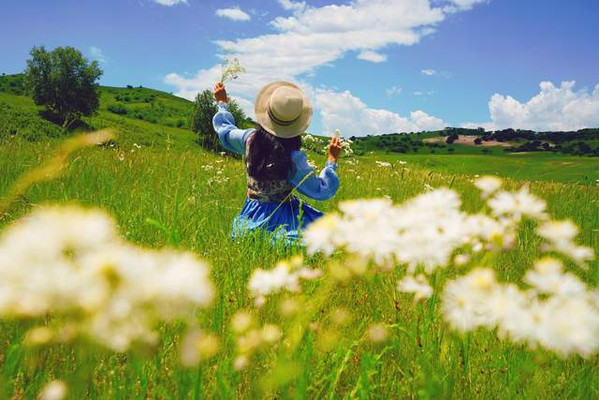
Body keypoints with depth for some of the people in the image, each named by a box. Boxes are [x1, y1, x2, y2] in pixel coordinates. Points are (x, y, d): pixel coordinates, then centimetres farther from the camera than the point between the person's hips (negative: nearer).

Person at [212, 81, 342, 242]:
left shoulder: (250, 139, -8)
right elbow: (322, 191, -13)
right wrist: (332, 160, -3)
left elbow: (225, 130, 16)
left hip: (250, 217, 6)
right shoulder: (294, 158, -21)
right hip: (281, 217, -6)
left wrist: (222, 103, 33)